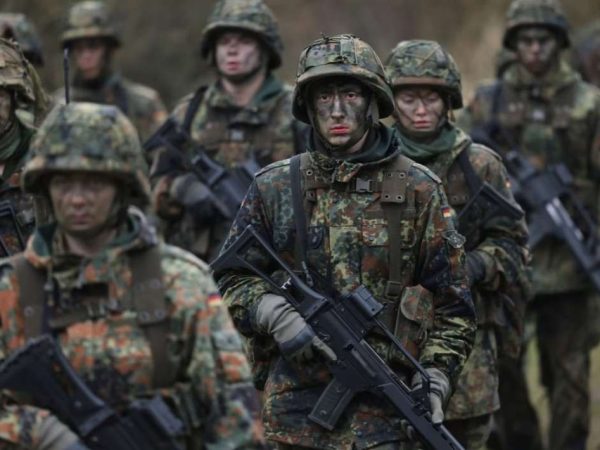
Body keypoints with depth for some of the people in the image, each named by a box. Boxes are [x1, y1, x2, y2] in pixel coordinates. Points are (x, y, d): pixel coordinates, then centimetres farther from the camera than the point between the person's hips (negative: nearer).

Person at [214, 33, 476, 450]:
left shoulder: (418, 190, 2)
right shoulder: (273, 188, 7)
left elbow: (452, 305, 5)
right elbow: (232, 277, 10)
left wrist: (435, 379, -5)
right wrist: (274, 314, -10)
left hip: (382, 412, -2)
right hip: (294, 407, 2)